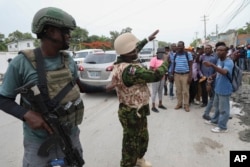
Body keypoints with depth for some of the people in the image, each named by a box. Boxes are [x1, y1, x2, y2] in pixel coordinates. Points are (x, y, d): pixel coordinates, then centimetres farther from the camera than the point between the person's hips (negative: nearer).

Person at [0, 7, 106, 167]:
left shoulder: (69, 61, -2)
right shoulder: (22, 62, -15)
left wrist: (104, 88, 11)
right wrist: (26, 114, -24)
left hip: (71, 136, 5)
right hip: (39, 141, -4)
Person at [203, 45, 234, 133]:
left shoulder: (229, 62, -22)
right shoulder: (219, 60, 7)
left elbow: (224, 72, -43)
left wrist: (212, 65, -52)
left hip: (225, 89, -9)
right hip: (218, 88, 9)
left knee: (223, 108, 3)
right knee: (217, 106, 23)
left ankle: (222, 127, 16)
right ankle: (215, 120, 41)